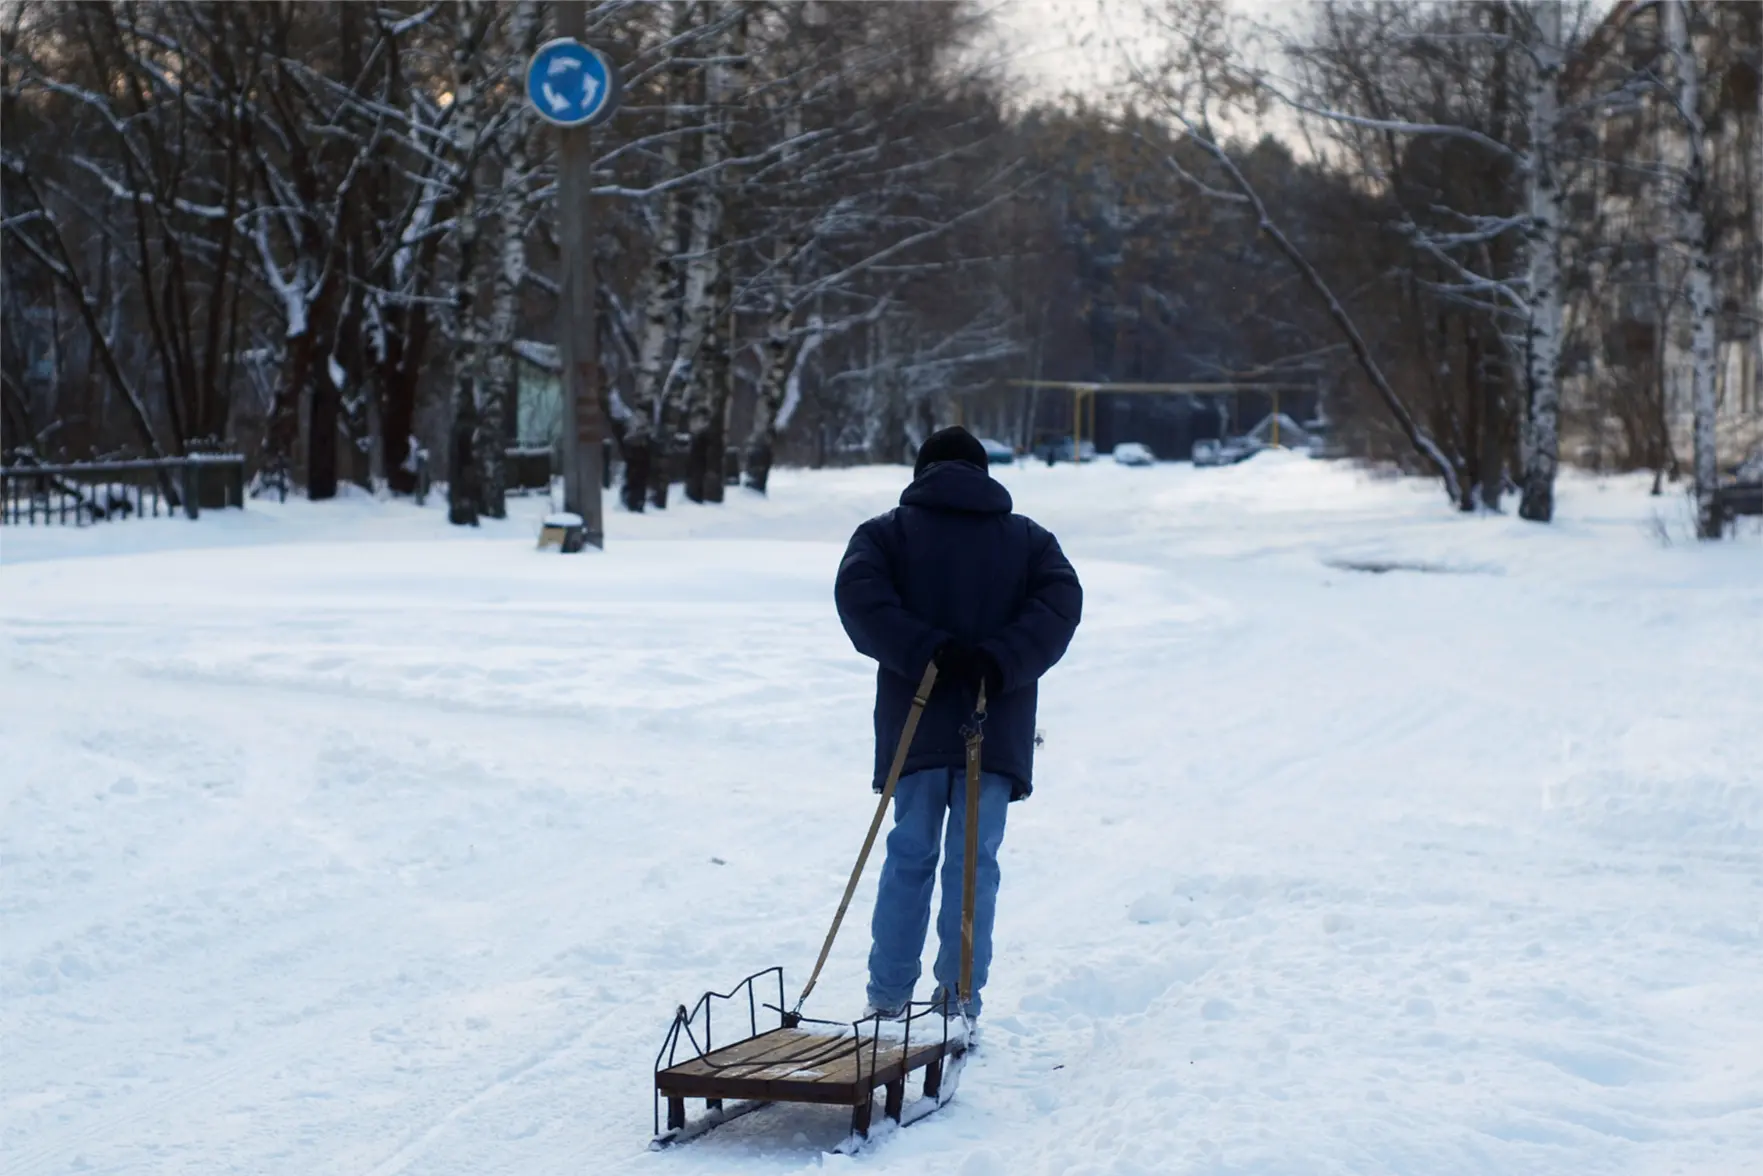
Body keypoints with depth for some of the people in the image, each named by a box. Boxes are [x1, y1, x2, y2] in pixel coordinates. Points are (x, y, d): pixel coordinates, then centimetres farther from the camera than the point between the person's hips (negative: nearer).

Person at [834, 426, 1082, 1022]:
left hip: (916, 725, 0)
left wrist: (925, 653, -14)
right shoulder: (1027, 538, 11)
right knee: (974, 862, 3)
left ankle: (888, 998, 14)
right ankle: (960, 1001, 0)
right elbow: (1061, 601, -5)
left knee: (910, 856, 10)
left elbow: (859, 594, -12)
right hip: (997, 730, 0)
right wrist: (1000, 663, -13)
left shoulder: (888, 532, 7)